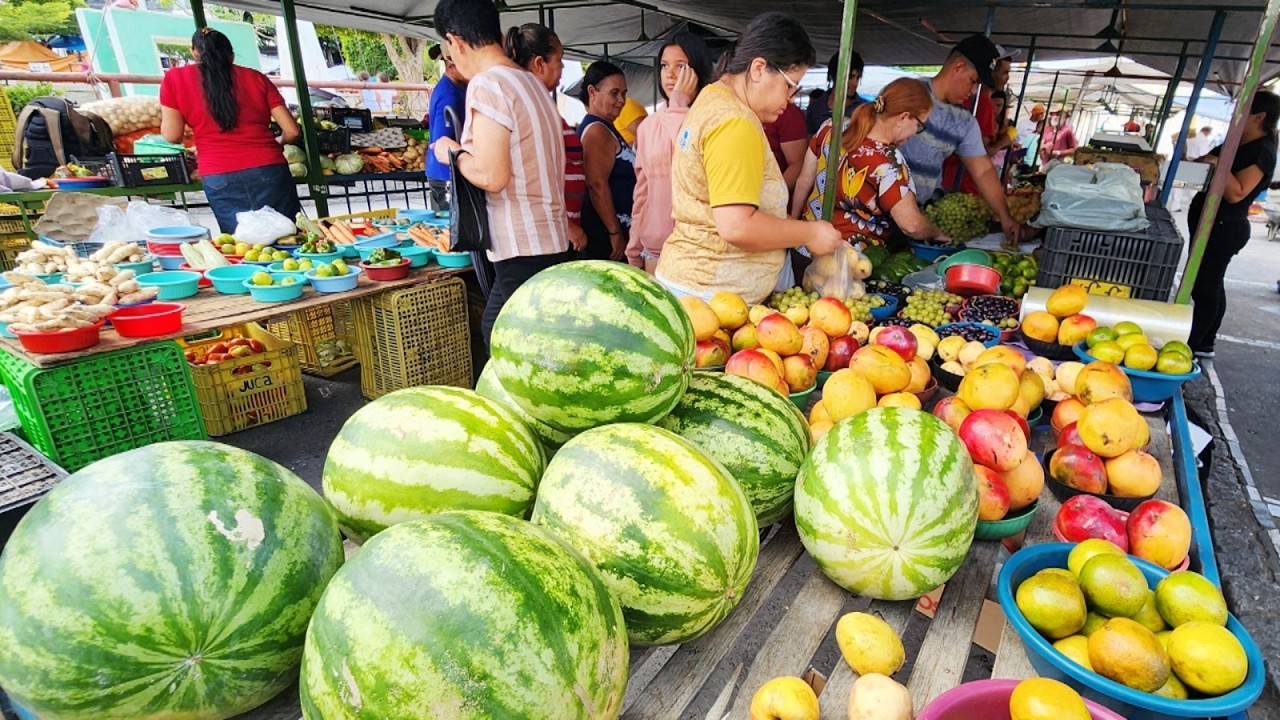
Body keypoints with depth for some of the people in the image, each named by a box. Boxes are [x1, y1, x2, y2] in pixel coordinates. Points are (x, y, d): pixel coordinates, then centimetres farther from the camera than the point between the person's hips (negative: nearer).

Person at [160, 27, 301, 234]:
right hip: (269, 171, 0)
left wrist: (164, 116, 29)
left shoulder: (175, 78, 10)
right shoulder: (256, 78, 12)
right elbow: (292, 131, 7)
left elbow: (173, 136, 7)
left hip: (219, 179, 0)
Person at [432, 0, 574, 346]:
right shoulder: (532, 83, 14)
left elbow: (492, 176, -19)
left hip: (523, 256, -9)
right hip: (554, 244, 9)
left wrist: (453, 153, -2)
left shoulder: (486, 84, -12)